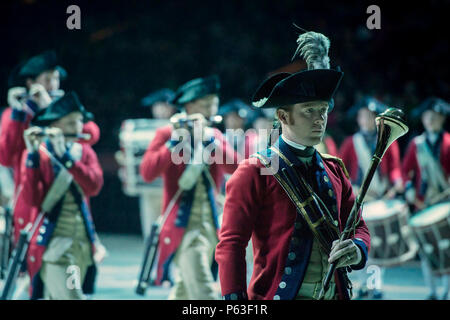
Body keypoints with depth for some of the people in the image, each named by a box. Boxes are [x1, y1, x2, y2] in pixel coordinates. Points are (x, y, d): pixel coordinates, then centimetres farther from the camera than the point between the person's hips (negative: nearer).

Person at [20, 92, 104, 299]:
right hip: (53, 243, -5)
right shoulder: (37, 153, -4)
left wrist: (64, 155, -20)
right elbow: (31, 199, -17)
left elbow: (94, 186, -11)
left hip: (82, 243, 5)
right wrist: (32, 156, -25)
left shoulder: (84, 152, 9)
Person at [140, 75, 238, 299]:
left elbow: (233, 166, -4)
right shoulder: (167, 134, -3)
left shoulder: (214, 135, 13)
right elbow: (147, 173, -15)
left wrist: (208, 139, -14)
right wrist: (175, 142, -19)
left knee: (184, 289, 17)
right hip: (182, 224, -6)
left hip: (209, 222, 6)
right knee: (203, 290, -17)